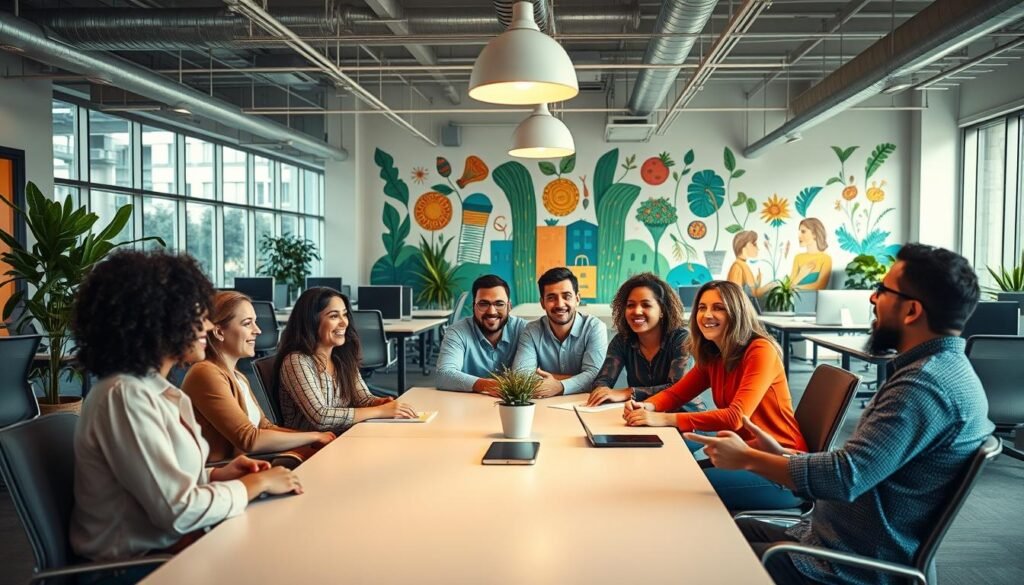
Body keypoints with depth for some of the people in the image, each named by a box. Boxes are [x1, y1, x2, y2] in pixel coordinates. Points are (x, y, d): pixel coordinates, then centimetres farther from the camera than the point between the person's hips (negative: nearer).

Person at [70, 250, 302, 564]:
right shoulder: (124, 396, -22)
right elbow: (179, 510, -24)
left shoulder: (156, 388, 8)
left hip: (173, 542, 8)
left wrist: (218, 475, -1)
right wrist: (258, 482, -14)